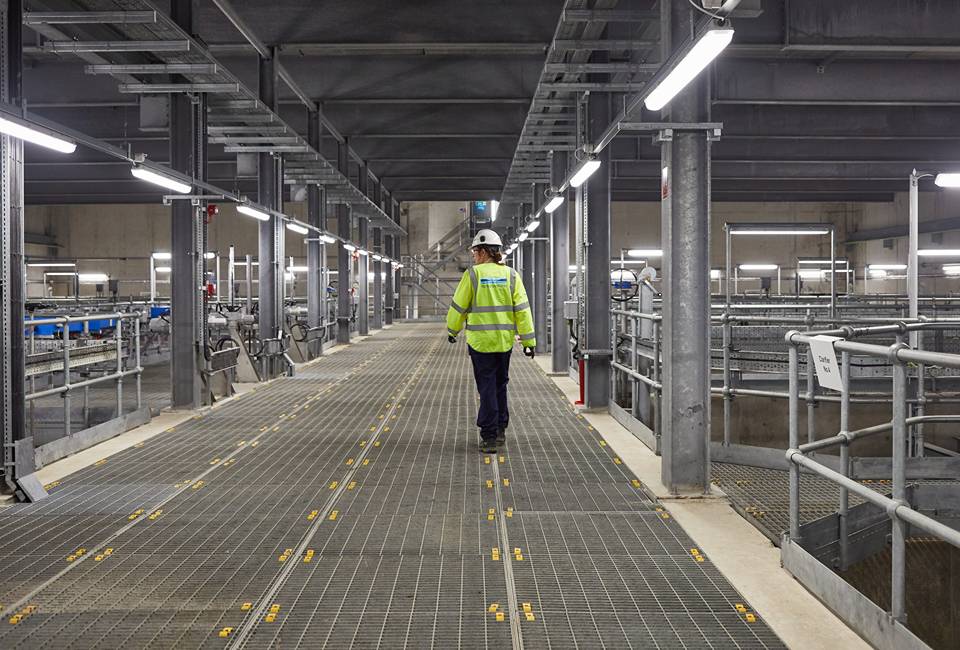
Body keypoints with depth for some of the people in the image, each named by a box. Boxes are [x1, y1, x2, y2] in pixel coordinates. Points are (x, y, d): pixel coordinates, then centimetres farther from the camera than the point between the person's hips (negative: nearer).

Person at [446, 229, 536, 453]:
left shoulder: (473, 274, -6)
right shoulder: (510, 275, 2)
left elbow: (458, 307, 0)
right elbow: (522, 309, -2)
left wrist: (452, 331, 17)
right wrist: (528, 340, 2)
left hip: (481, 340, -3)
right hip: (505, 340, 3)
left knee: (487, 388, 2)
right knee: (500, 385, 18)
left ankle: (489, 437, 1)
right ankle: (500, 430, 25)